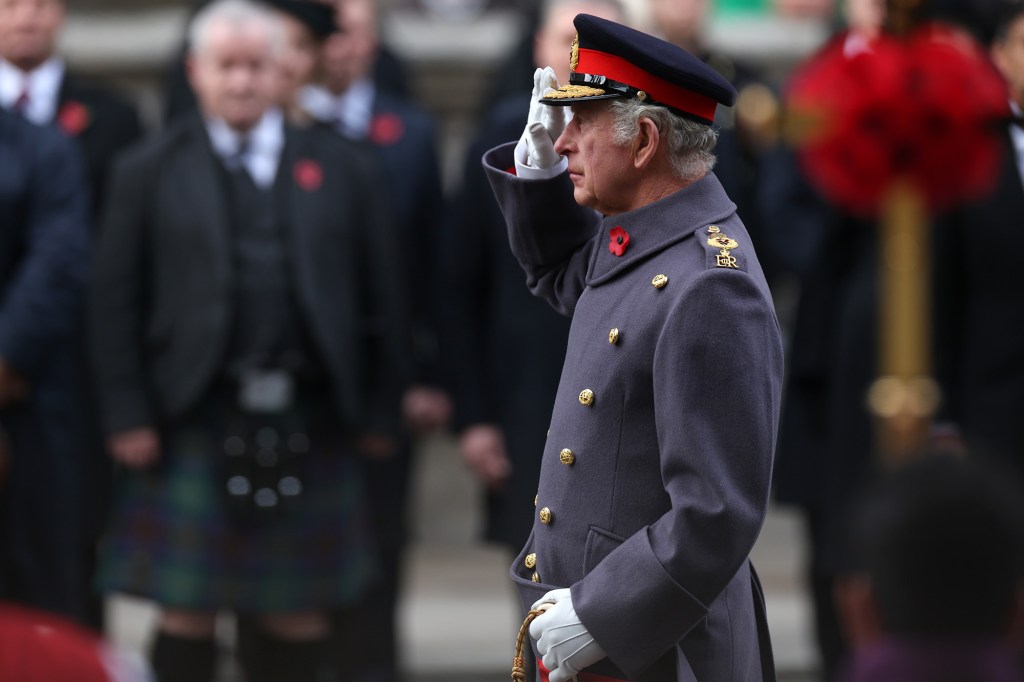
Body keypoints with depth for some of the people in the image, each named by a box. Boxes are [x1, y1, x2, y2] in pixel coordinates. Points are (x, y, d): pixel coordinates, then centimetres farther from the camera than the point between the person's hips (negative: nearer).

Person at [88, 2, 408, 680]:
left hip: (310, 426, 1)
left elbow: (382, 296, 7)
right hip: (198, 422, -1)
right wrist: (128, 416, -6)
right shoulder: (150, 172, 5)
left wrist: (381, 413, 2)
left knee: (302, 615, 6)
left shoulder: (341, 168, 8)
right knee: (187, 612, 0)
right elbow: (116, 302, 1)